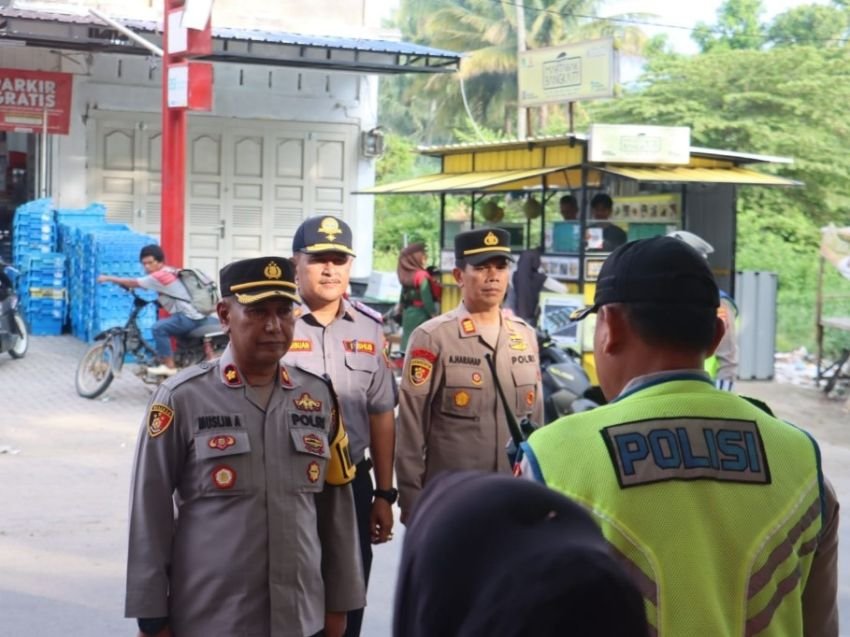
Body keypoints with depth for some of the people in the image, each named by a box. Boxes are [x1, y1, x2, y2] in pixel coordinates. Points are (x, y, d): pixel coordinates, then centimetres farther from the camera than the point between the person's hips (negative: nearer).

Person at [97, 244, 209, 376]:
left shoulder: (160, 275, -14)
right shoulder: (169, 271, 14)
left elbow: (133, 283, -9)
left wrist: (108, 278, -2)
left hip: (190, 317, -11)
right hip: (195, 315, 11)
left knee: (159, 327, -18)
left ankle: (169, 366, -12)